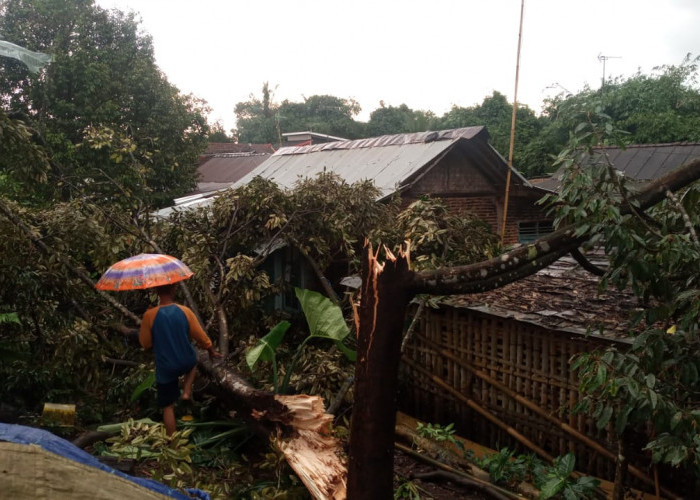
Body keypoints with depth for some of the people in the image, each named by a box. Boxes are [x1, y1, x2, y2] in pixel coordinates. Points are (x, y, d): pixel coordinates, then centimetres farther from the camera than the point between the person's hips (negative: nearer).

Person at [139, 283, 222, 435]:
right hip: (187, 363, 1)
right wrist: (211, 350, 15)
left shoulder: (149, 315, -18)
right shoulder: (185, 311, -14)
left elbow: (145, 343, -5)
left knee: (168, 407, 14)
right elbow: (201, 337, -4)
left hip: (165, 367, -1)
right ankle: (187, 391, 21)